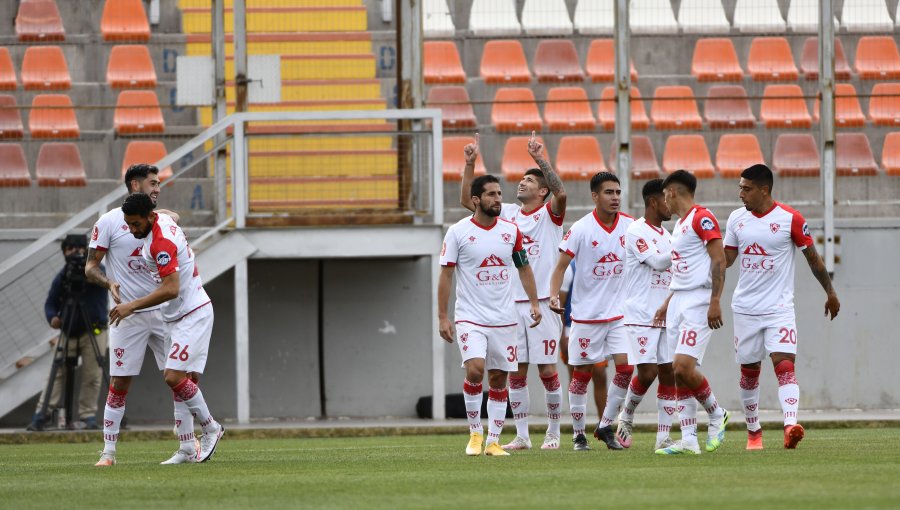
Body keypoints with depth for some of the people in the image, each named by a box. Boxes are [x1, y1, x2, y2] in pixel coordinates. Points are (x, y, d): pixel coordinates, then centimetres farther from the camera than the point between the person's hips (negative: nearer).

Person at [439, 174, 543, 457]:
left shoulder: (511, 231, 5)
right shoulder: (458, 232, -5)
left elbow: (524, 268, 16)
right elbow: (445, 275, -2)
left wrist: (534, 303, 6)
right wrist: (442, 317, -5)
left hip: (504, 319, 4)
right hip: (470, 317, -4)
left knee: (499, 379, 4)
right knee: (474, 370, -20)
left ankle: (493, 441, 12)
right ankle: (475, 433, -3)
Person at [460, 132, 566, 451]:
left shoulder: (549, 215, -1)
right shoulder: (507, 215, 12)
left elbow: (560, 193, -22)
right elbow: (467, 200, 10)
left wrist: (540, 160, -29)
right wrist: (470, 165, 0)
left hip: (542, 302, -4)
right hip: (511, 303, 4)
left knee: (548, 370, -2)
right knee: (516, 373, 4)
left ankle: (553, 433, 9)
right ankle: (521, 436, 9)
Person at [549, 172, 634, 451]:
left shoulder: (630, 225, 0)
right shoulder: (580, 229, -11)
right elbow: (562, 265, -10)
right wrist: (554, 294, -25)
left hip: (620, 311, 3)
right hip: (587, 313, -3)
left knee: (625, 367, -9)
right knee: (582, 373, 4)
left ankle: (605, 426, 6)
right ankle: (578, 433, 17)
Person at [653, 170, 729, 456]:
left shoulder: (702, 218, -10)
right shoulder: (679, 224, 20)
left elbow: (719, 261, -16)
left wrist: (715, 302, -23)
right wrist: (667, 304, 25)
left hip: (698, 303, -9)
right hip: (678, 303, 9)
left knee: (684, 367, -17)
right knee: (679, 371, 2)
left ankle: (716, 414, 5)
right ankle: (688, 440, 1)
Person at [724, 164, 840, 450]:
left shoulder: (790, 219, -8)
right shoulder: (737, 219, 5)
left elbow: (813, 258, 2)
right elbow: (726, 258, 13)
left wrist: (831, 293, 10)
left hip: (779, 308, -4)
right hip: (745, 307, 4)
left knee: (784, 365, -20)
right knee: (749, 371, 10)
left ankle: (790, 427, -32)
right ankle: (753, 432, 25)